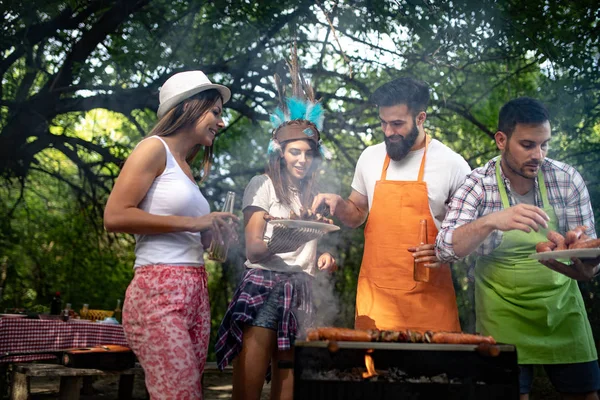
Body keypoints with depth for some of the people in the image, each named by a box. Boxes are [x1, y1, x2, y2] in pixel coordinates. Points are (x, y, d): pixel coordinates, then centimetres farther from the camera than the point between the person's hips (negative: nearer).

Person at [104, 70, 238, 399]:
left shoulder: (185, 166, 21)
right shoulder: (155, 148, -2)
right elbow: (115, 216, -15)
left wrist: (213, 231, 5)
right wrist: (192, 223, -12)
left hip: (195, 292, 9)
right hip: (159, 292, -8)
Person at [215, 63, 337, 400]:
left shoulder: (316, 195, 18)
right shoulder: (263, 185, 2)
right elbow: (252, 249, -6)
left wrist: (325, 258, 1)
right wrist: (276, 245, -28)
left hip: (302, 292, 5)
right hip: (265, 286, -5)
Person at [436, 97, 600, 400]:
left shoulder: (567, 179, -7)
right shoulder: (478, 185, -11)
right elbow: (445, 249, -20)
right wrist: (491, 221, -38)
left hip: (561, 307, 2)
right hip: (504, 315, -2)